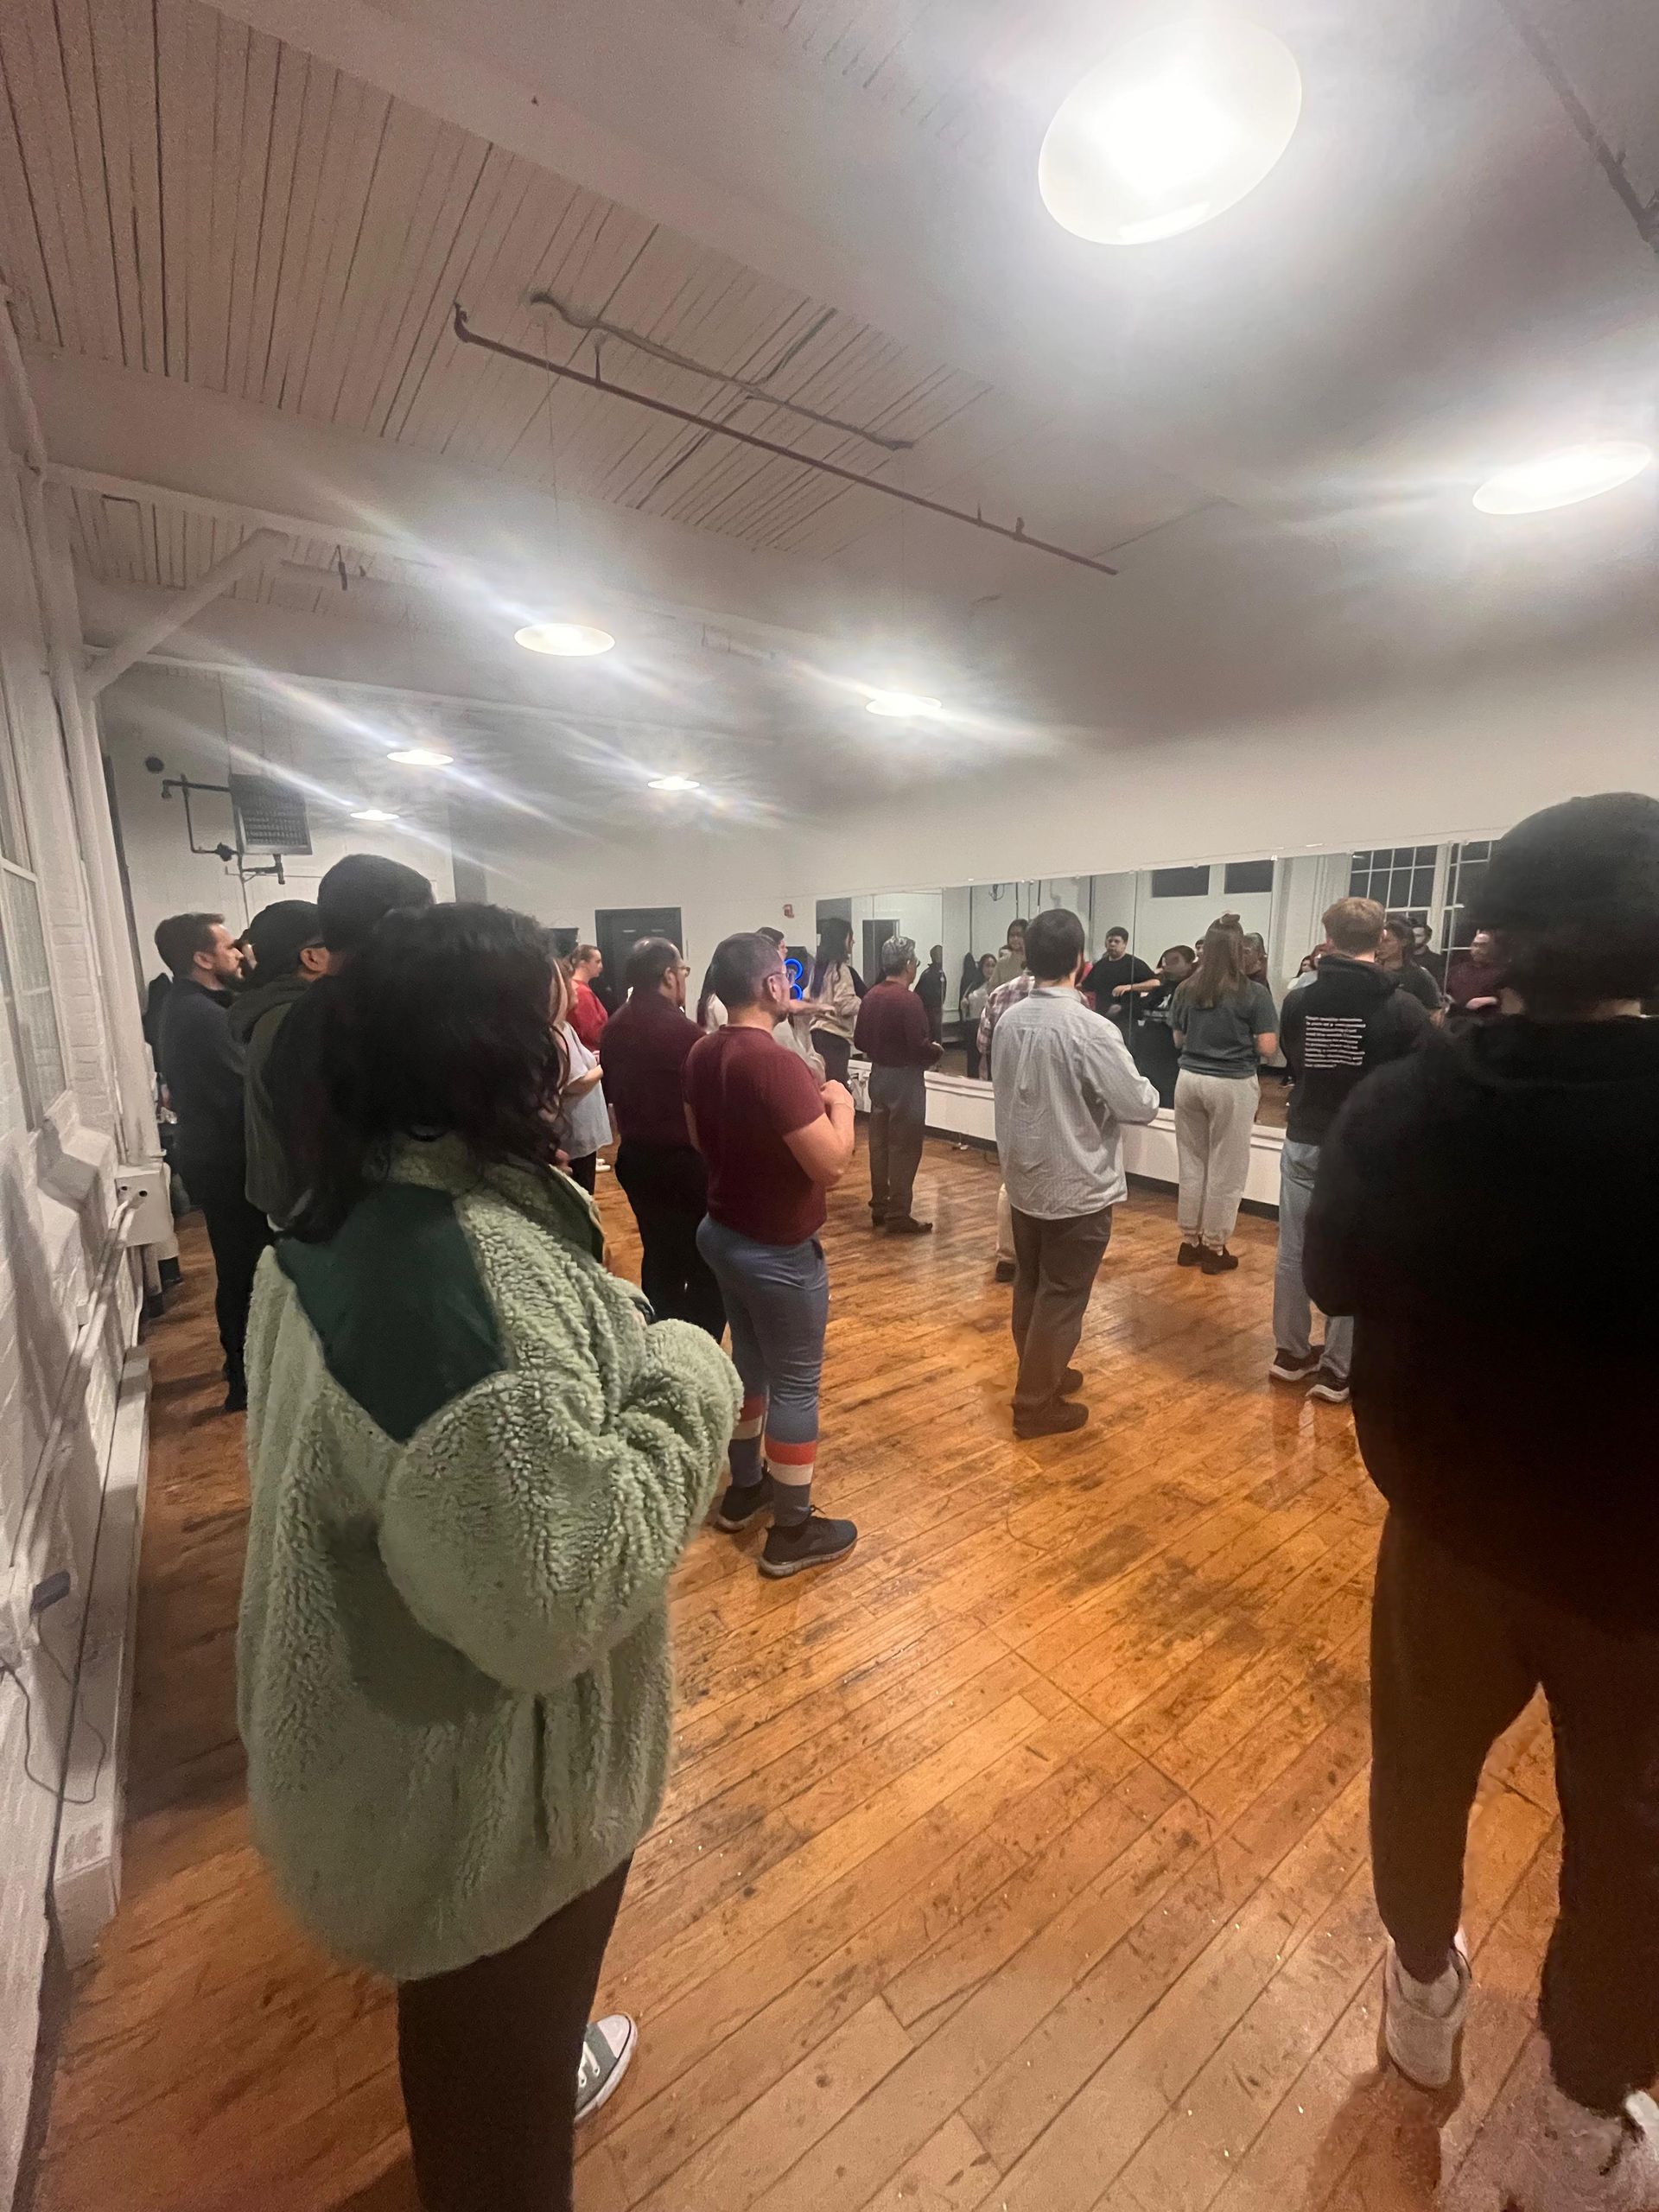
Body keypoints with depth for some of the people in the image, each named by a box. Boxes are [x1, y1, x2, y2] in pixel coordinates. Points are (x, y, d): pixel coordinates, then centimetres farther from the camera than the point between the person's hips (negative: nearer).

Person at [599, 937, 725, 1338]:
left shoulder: (614, 1026, 4)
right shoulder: (679, 1029, -21)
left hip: (635, 1157, 8)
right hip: (682, 1159, -8)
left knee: (659, 1256, 21)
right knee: (706, 1264, 3)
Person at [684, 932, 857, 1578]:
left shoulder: (702, 1054, 0)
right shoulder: (773, 1063, -28)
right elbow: (831, 1165, -28)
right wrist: (839, 1105, -11)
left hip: (722, 1231, 9)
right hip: (779, 1250, -9)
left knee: (750, 1361, 24)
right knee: (795, 1386, 7)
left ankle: (744, 1488, 42)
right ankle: (792, 1531, 24)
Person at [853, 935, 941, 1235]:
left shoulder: (871, 995, 4)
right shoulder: (909, 999, -19)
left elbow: (859, 1040, 8)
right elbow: (920, 1046, -23)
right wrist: (935, 1052, -3)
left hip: (878, 1074, 8)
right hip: (905, 1078, -8)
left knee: (879, 1143, 13)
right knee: (904, 1147, -1)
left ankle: (879, 1208, 23)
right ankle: (898, 1215, 4)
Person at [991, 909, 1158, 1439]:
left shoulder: (1009, 1020, -2)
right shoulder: (1091, 1030, -23)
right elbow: (1141, 1106, -15)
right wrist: (1145, 1087, 5)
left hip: (1024, 1180, 7)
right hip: (1077, 1187, -6)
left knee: (1030, 1286, 20)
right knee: (1061, 1297, 7)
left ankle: (1040, 1373, 39)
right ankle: (1036, 1403, 19)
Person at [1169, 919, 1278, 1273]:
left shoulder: (1186, 990, 1)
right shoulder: (1254, 993, -10)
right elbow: (1268, 1047, -9)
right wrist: (1241, 1040, 9)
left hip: (1189, 1080, 4)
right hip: (1233, 1085, -4)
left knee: (1191, 1163, 13)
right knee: (1226, 1169, 7)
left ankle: (1189, 1241, 23)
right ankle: (1214, 1248, 17)